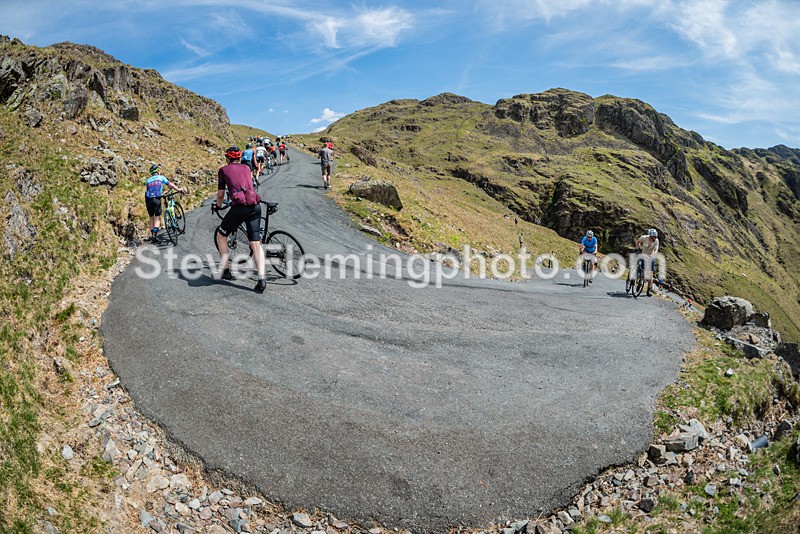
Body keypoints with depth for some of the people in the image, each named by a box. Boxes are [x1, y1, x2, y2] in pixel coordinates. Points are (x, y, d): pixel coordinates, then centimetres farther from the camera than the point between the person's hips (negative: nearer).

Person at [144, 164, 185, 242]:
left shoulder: (147, 180, 18)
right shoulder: (161, 177, 10)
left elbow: (146, 191, 15)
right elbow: (170, 185, 7)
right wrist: (179, 189, 14)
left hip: (148, 200, 3)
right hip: (157, 199, -3)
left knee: (151, 218, 15)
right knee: (157, 218, -1)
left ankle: (152, 235, 12)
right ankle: (155, 234, -19)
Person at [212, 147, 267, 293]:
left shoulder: (223, 170, 14)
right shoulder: (246, 168, 25)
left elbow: (220, 194, 19)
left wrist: (217, 206, 39)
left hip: (239, 206, -3)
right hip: (255, 206, 4)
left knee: (221, 235, 20)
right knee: (256, 244, 2)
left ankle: (226, 270, 19)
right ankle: (261, 279, -10)